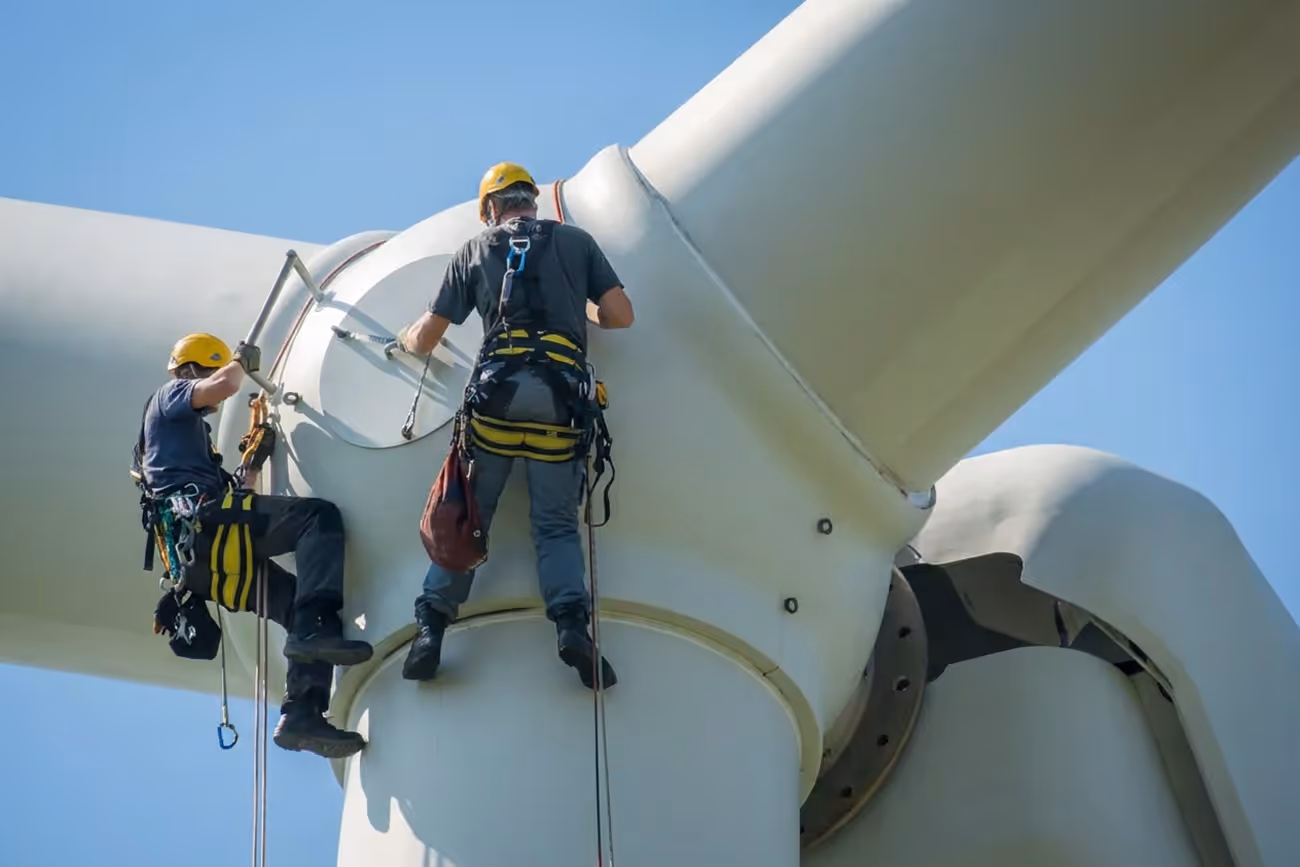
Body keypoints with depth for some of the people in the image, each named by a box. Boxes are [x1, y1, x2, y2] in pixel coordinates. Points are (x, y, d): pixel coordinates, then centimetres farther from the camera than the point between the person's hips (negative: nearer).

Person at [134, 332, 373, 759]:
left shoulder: (190, 429, 40)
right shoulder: (169, 395, 14)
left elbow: (233, 492, 34)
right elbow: (225, 385, -9)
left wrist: (254, 461, 25)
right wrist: (241, 360, 10)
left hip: (202, 563, 10)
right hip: (200, 520, -10)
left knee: (305, 611, 1)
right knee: (319, 515, -22)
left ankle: (301, 715, -12)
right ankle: (314, 627, -39)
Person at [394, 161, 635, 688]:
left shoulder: (474, 251, 17)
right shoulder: (576, 241, 16)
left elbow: (426, 339, 19)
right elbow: (621, 316, 13)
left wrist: (404, 341, 43)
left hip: (497, 391, 0)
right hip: (561, 396, 0)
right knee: (556, 522, 5)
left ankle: (432, 625, -4)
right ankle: (571, 621, -17)